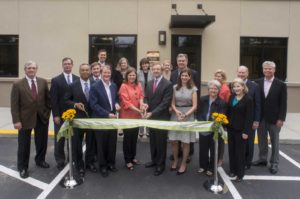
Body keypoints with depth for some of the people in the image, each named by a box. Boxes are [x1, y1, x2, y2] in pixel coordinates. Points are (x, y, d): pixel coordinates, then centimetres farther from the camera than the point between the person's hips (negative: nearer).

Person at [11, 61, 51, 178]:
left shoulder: (43, 82, 3)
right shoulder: (17, 84, -7)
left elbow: (47, 98, 8)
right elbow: (14, 104, -9)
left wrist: (48, 111, 1)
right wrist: (16, 121, -14)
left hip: (42, 117, 3)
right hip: (25, 118, -3)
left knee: (42, 142, 16)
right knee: (24, 145, 7)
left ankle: (40, 160, 39)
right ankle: (23, 168, 23)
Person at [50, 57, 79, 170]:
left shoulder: (78, 79, 6)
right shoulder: (56, 80, -2)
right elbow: (53, 99, -6)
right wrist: (55, 115, -11)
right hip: (61, 115, -2)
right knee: (60, 139, 8)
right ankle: (60, 161, 20)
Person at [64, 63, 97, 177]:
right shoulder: (73, 85, -2)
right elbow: (66, 100, 1)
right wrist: (75, 104, -17)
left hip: (92, 117, 1)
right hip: (78, 118, -1)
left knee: (91, 142, 12)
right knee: (77, 143, 6)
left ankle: (90, 162, 28)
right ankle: (79, 165, 21)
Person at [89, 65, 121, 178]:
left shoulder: (114, 85, 7)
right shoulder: (95, 87, -11)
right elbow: (93, 105, -15)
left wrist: (116, 104, -4)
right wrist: (107, 114, -20)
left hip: (112, 118, 5)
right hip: (101, 119, -5)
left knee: (112, 143, 12)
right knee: (102, 144, 7)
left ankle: (111, 163, 29)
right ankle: (103, 166, 21)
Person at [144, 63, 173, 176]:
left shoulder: (167, 84, -12)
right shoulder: (149, 83, 10)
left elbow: (165, 103, -18)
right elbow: (147, 98, 13)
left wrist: (153, 113, -22)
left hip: (162, 117, -6)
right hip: (151, 116, 6)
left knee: (161, 141, 5)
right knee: (153, 140, 16)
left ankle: (161, 164, 19)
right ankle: (154, 160, 32)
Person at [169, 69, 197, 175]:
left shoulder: (193, 89, -1)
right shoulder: (175, 87, 6)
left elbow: (194, 106, -4)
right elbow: (172, 103, 6)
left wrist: (185, 114, -17)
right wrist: (176, 111, -13)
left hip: (188, 116, -2)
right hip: (175, 115, 2)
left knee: (186, 142, 2)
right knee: (173, 141, 3)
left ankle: (183, 164, 17)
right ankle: (175, 160, 25)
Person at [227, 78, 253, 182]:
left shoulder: (248, 100, -11)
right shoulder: (231, 97, 6)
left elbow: (249, 117, -13)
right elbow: (228, 112, 9)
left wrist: (246, 131, -15)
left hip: (241, 130, -5)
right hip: (231, 128, 5)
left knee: (240, 151, 5)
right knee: (231, 150, 12)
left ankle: (240, 173, 17)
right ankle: (233, 170, 27)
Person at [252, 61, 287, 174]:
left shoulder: (281, 85, -5)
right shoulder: (258, 83, 1)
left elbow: (283, 104, -7)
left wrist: (281, 119, -12)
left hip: (274, 119, -2)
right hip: (260, 118, 3)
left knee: (274, 142, 8)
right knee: (262, 140, 13)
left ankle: (274, 164, 18)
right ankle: (262, 159, 28)